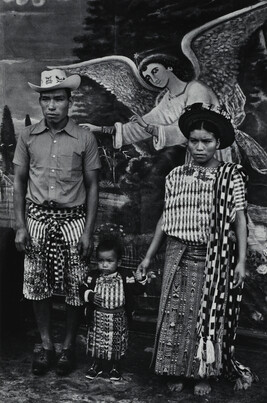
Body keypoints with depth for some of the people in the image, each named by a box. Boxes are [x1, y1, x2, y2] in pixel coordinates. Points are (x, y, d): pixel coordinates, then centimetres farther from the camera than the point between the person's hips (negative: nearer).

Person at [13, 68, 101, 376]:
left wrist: (88, 231, -4)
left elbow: (92, 186, 1)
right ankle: (46, 345, 23)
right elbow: (19, 182, 6)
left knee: (75, 288, 3)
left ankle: (69, 345, 21)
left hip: (73, 219, -1)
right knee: (38, 285, 6)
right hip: (37, 217, 2)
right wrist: (20, 226, -1)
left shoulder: (85, 138, -3)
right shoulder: (28, 137, 2)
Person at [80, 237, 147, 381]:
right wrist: (90, 295, -19)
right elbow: (84, 289, -1)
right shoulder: (94, 276, -4)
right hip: (98, 317, 1)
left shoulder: (125, 276, -8)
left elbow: (137, 289, -8)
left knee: (117, 343, 11)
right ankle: (97, 364, 33)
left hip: (118, 319, -1)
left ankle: (115, 366, 31)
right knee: (97, 341, 12)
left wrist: (141, 278, -25)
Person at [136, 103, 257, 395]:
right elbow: (165, 219, 8)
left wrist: (241, 261, -10)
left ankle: (203, 373, 23)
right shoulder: (176, 176, 4)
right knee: (174, 313, 7)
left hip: (214, 259, -2)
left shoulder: (231, 176, -3)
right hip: (179, 255, 2)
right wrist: (149, 256, 9)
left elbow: (239, 220, -5)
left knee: (208, 315, 8)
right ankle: (175, 372, 22)